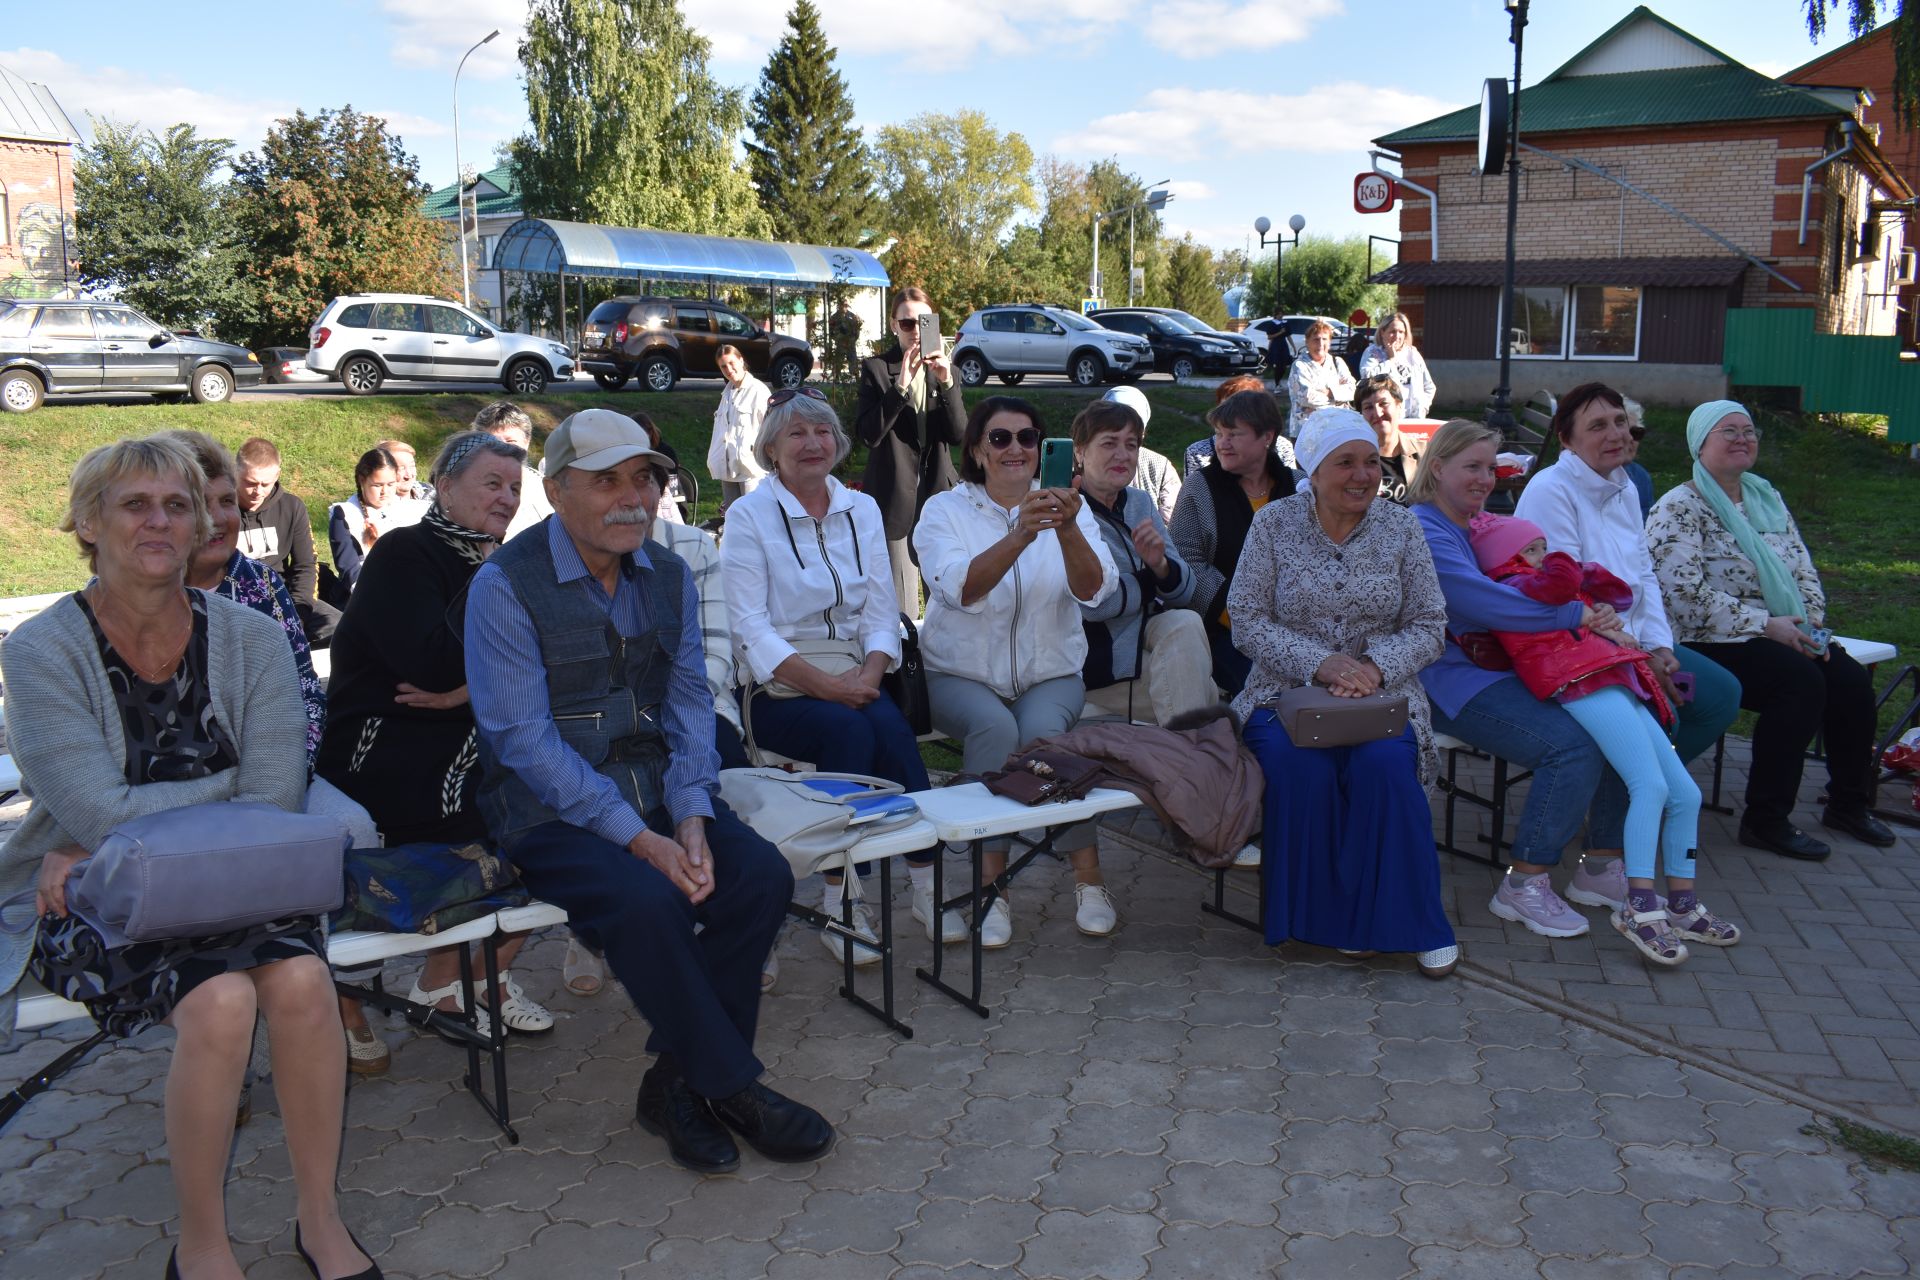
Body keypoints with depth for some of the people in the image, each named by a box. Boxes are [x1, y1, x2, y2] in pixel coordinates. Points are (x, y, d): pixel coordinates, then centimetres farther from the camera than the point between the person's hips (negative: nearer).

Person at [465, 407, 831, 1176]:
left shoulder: (668, 577, 8)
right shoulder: (506, 585, -10)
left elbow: (688, 702, 6)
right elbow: (523, 737, -15)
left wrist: (690, 819, -12)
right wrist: (639, 839, -21)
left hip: (657, 796, 5)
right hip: (552, 813, -5)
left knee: (760, 874, -19)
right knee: (646, 902, -31)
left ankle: (679, 1081, -5)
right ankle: (734, 1088, -10)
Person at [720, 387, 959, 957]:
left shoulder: (862, 509, 14)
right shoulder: (749, 516, -1)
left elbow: (881, 608, 9)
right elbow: (750, 626, -9)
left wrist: (870, 672, -12)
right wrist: (822, 683, -20)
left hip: (854, 680, 4)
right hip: (778, 688, -4)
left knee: (890, 728, -28)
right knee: (849, 730, -32)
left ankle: (927, 884, -23)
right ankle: (839, 905, -25)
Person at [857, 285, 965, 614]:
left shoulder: (944, 369, 9)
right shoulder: (876, 368, -2)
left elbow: (957, 433, 0)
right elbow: (868, 434, -12)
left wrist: (947, 383, -14)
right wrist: (901, 386, -22)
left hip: (937, 492, 3)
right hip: (895, 497, -3)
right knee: (900, 607, -1)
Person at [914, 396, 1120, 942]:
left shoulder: (1067, 508, 4)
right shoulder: (945, 510, -1)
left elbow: (1093, 591, -13)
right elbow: (961, 590, -21)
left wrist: (1067, 530, -31)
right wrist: (1019, 535, -35)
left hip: (1049, 674, 1)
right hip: (963, 673, -1)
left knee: (1044, 731, -30)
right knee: (996, 728, -31)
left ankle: (1088, 876, -18)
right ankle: (991, 884, -22)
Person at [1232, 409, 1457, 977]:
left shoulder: (1401, 527, 6)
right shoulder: (1274, 523, 2)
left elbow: (1429, 626, 3)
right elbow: (1247, 620, -4)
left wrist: (1376, 665, -17)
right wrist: (1321, 663, -19)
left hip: (1382, 692, 1)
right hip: (1287, 691, -1)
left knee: (1385, 765, -31)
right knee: (1300, 766, -32)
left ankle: (1409, 922, -10)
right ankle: (1327, 914, -11)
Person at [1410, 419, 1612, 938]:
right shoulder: (1422, 532, -9)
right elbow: (1485, 604, -21)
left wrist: (1596, 612, -1)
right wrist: (1574, 615, -16)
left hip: (1504, 670, 9)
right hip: (1454, 684, -9)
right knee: (1574, 746, -25)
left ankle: (1601, 868, 4)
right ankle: (1523, 884, -11)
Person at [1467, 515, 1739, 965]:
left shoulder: (1555, 589, 33)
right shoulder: (1516, 587, 2)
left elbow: (1621, 594, 35)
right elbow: (1559, 578, -19)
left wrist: (1580, 572, 19)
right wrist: (1561, 565, 5)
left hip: (1620, 688, 10)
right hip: (1586, 687, -10)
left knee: (1686, 794, 6)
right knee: (1651, 785, -24)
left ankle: (1683, 905, 15)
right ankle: (1640, 907, -25)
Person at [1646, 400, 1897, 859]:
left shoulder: (1767, 499, 16)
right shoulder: (1678, 509, -8)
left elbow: (1804, 570, 17)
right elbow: (1687, 596, -18)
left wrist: (1812, 621, -3)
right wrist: (1766, 624, -20)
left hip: (1783, 636, 7)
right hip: (1712, 646, -7)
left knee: (1852, 680, -12)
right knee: (1802, 682, -28)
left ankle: (1848, 804, 9)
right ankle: (1765, 821, -19)